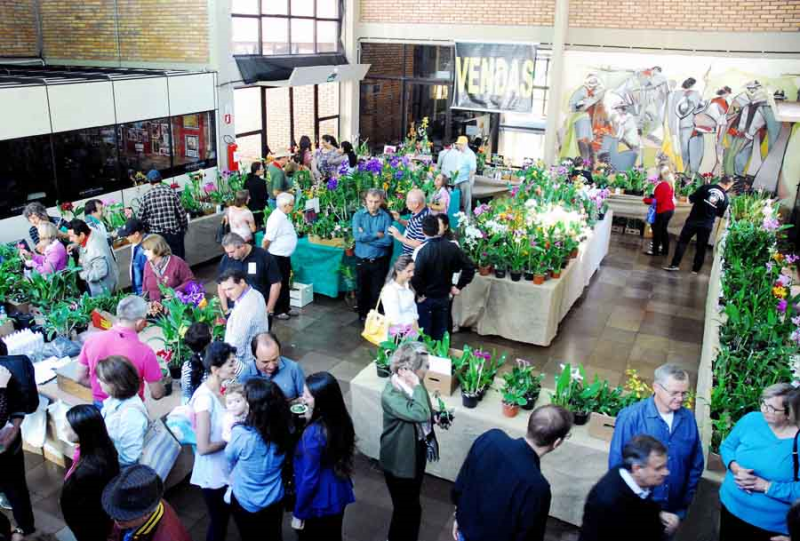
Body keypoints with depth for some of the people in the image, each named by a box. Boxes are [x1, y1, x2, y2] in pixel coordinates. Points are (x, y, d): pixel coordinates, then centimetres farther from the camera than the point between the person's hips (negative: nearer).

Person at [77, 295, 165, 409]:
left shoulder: (92, 339, -13)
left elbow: (81, 378, 1)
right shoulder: (144, 351, -25)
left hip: (100, 406, 4)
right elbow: (157, 394, -14)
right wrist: (164, 389, 7)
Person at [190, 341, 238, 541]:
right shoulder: (205, 398, -29)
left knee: (223, 518, 25)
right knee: (218, 521, 14)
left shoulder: (220, 389, -4)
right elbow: (203, 447, -27)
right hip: (213, 473, -7)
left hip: (224, 469, 7)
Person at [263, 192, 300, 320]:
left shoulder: (284, 216, 5)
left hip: (285, 256, 9)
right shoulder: (276, 218, -25)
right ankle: (276, 310, 21)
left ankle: (285, 307, 34)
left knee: (285, 283, 20)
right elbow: (267, 240, -23)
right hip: (277, 257, -9)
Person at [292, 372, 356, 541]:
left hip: (318, 503, -6)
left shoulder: (314, 433, -33)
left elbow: (310, 479, -24)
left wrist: (299, 512, -11)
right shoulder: (341, 419, -11)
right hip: (338, 495, 6)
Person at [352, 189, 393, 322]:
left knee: (378, 292, 8)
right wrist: (376, 235, -15)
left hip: (380, 261, -1)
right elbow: (357, 236, -19)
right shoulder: (358, 215, -5)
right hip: (362, 260, 1)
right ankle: (363, 315, 34)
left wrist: (366, 237, -16)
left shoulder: (386, 216, -7)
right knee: (363, 290, 16)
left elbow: (388, 240, -16)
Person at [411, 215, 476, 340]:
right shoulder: (452, 247, -6)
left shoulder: (422, 250, -19)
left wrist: (420, 293, -14)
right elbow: (470, 267, -4)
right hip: (444, 297, 4)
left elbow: (415, 276, -29)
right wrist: (459, 286, 2)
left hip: (426, 298, -4)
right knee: (440, 334, 16)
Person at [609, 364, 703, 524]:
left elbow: (696, 464, 6)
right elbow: (617, 464, -13)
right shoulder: (631, 417, -18)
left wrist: (685, 502, 5)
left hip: (673, 511, 4)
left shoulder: (688, 418, -4)